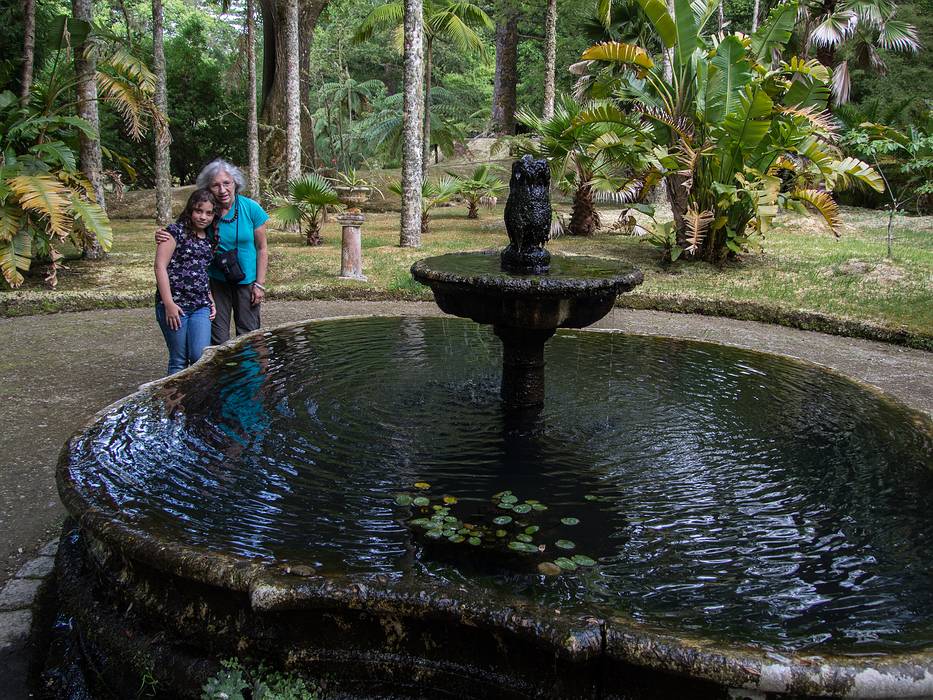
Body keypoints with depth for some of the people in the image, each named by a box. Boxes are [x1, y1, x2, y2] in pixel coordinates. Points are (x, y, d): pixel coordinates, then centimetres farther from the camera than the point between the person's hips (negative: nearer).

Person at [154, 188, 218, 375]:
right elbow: (160, 266, -9)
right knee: (179, 360, 1)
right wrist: (169, 304, -14)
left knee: (200, 356, -9)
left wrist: (211, 301, 14)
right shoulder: (176, 231, -3)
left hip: (201, 307, 4)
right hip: (175, 306, -4)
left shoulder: (209, 239, 14)